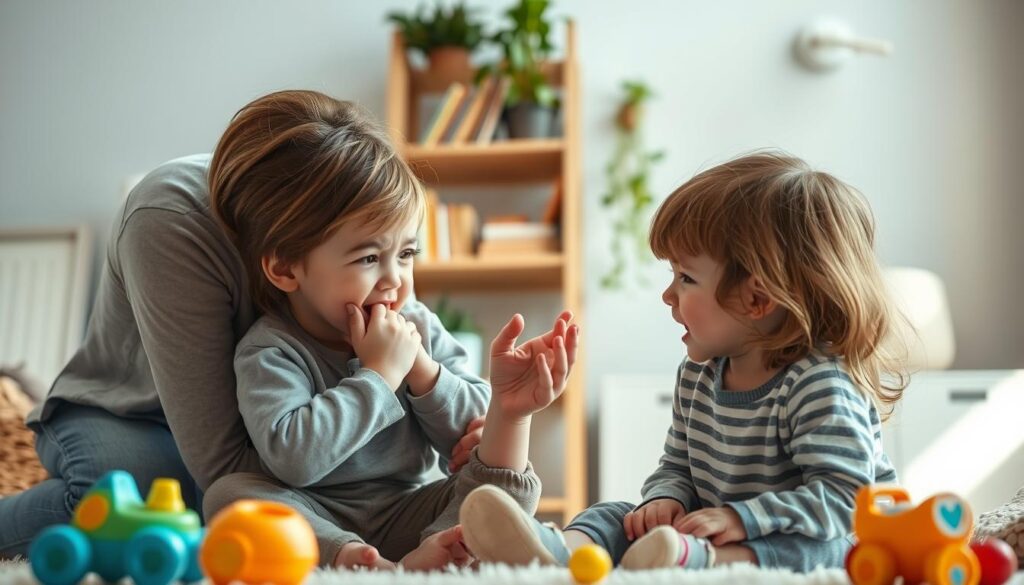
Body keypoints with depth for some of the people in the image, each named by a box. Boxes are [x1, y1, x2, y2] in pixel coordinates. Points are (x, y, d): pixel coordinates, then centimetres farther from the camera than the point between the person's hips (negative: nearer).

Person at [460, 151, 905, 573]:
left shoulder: (822, 385, -16)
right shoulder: (697, 376, 9)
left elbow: (840, 496, -23)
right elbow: (677, 467, 17)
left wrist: (739, 518, -30)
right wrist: (666, 499, -7)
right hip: (709, 539, 7)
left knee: (815, 546, -37)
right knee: (619, 517, -11)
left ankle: (696, 562, -64)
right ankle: (560, 552, -43)